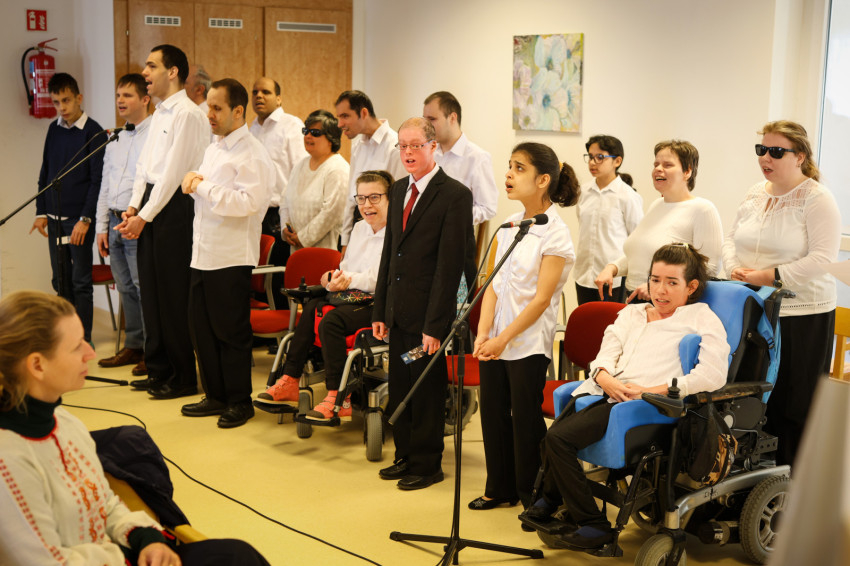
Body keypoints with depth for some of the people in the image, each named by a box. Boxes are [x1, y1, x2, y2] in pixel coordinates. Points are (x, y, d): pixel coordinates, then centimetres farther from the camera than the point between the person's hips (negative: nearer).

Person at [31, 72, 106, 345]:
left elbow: (97, 179, -10)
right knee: (61, 281, 11)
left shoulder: (93, 132, -7)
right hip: (54, 218, 6)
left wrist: (85, 219, -15)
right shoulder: (54, 130, 10)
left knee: (80, 281, -1)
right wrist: (41, 212, 10)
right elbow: (45, 173, 17)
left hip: (79, 219, -6)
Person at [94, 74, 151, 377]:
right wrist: (102, 227, 15)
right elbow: (105, 186, 20)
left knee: (144, 287, -8)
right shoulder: (115, 140, 18)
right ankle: (133, 346, 21)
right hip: (115, 221, 8)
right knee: (126, 288, 12)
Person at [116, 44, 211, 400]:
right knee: (151, 290, 12)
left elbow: (173, 172, -15)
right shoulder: (159, 114, 18)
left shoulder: (187, 114, -11)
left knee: (174, 294, -3)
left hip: (174, 207, -9)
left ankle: (183, 379, 6)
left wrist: (144, 216, -14)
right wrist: (133, 207, 6)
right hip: (149, 207, 9)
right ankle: (158, 370, 23)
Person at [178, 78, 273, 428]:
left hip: (231, 257, -9)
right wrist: (193, 180, 6)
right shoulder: (213, 149, 18)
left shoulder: (251, 154, -12)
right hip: (204, 253, 9)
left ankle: (240, 402, 12)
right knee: (201, 327, 12)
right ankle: (216, 396, 24)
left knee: (231, 332, -1)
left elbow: (248, 202, -25)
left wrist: (203, 187, -18)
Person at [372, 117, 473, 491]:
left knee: (427, 391, 5)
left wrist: (435, 325, -17)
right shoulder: (399, 190, 11)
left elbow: (450, 264, -15)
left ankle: (427, 464, 20)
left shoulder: (455, 195, -12)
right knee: (399, 389, 15)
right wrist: (380, 311, 10)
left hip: (427, 313, -7)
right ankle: (405, 456, 31)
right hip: (398, 312, 7)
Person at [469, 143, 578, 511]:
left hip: (528, 343, -6)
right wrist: (483, 332, -5)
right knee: (493, 411, 12)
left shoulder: (555, 235, -12)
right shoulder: (509, 226, 9)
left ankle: (533, 496, 18)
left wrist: (503, 339, -17)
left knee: (525, 419, 1)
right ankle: (500, 488, 28)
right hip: (495, 341, 7)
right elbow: (494, 284, 7)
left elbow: (541, 300, -15)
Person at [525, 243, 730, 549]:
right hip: (607, 394, 6)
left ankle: (595, 525, -7)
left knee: (559, 439, -23)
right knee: (551, 438, -19)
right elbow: (605, 355, 17)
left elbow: (713, 375, -8)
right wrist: (605, 378, -9)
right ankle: (551, 500, 12)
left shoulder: (701, 317, 8)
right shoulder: (631, 314, 27)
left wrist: (652, 390, -13)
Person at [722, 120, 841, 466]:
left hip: (802, 315, -6)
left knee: (794, 403, 0)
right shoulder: (756, 194, 11)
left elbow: (822, 259, -18)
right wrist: (734, 267, -1)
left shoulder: (817, 199, -10)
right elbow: (732, 237, 20)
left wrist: (769, 276, -18)